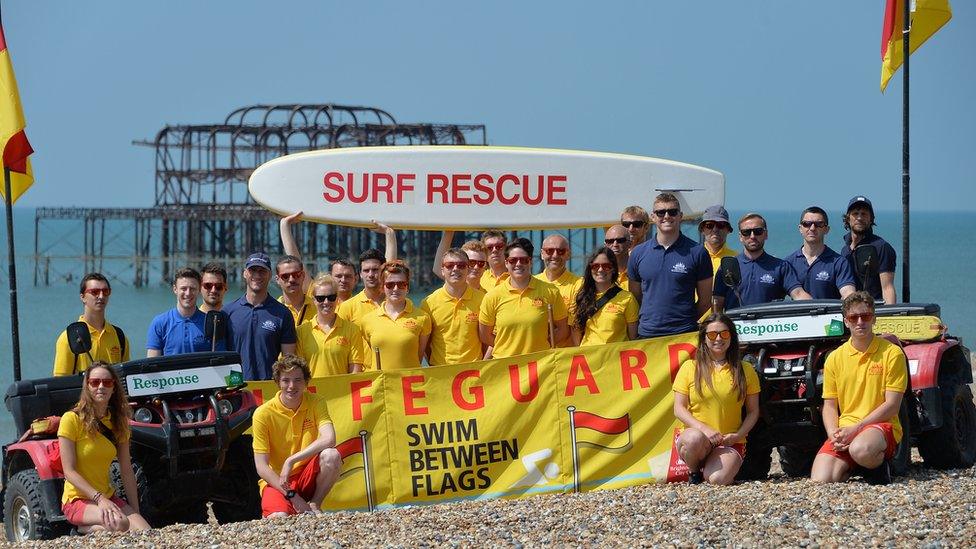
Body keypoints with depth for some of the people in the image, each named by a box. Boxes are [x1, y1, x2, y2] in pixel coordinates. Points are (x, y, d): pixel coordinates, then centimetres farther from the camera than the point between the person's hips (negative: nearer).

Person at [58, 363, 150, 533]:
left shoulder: (118, 423, 8)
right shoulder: (72, 419, -10)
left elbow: (126, 471, 6)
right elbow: (69, 471, -15)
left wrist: (135, 511, -3)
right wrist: (99, 499, -25)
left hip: (108, 497, 6)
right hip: (78, 499, -6)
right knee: (120, 523, -34)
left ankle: (92, 528, 0)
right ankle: (85, 529, -7)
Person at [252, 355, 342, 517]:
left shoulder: (315, 403, -4)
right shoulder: (263, 414, -11)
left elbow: (329, 440, -21)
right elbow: (261, 467, -13)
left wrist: (291, 461, -26)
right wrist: (292, 496, -21)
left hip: (308, 476, 3)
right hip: (276, 480, -3)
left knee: (331, 455, -28)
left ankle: (315, 505, -7)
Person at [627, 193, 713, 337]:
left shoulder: (697, 252, 2)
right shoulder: (638, 253, 9)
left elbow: (705, 300, 6)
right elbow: (634, 298, 14)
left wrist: (687, 320, 0)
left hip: (684, 333, -2)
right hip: (646, 334, 2)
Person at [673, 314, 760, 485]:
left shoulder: (745, 370, 8)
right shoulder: (690, 367, 4)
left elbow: (753, 411, 9)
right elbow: (679, 409, 0)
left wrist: (738, 435, -9)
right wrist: (704, 429, -16)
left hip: (730, 443, 0)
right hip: (696, 434, 0)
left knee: (716, 479, -30)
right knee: (694, 438, -38)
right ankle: (694, 471, -5)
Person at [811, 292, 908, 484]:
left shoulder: (892, 353, -2)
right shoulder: (835, 358, 10)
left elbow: (892, 405, -7)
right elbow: (829, 405, 12)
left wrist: (856, 428, -15)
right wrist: (833, 434, -9)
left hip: (881, 426, -3)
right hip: (844, 431, 3)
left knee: (861, 450, -40)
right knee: (820, 482, -23)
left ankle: (880, 467, -5)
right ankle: (846, 468, 9)